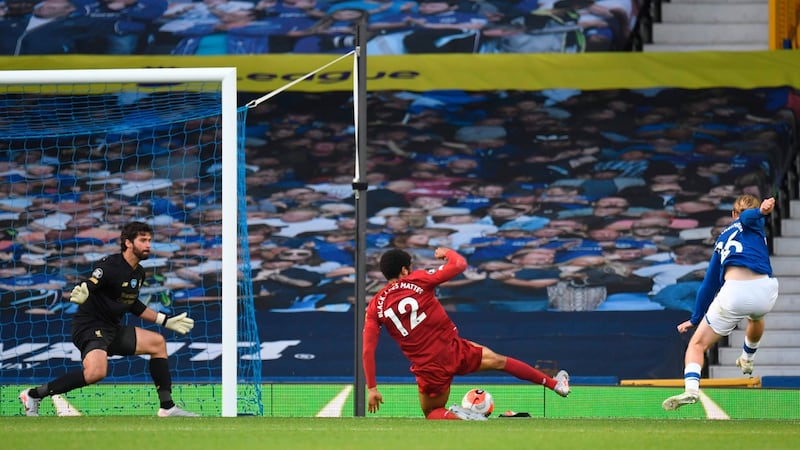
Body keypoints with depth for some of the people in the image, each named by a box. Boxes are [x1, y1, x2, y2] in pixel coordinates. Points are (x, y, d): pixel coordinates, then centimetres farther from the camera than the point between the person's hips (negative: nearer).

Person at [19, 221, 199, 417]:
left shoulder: (139, 273, 11)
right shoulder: (110, 266, -17)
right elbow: (89, 285, -30)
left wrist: (166, 321, 28)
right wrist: (80, 295, -54)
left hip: (112, 329, 10)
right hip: (89, 326, -10)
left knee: (157, 343, 12)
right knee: (97, 371, -34)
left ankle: (167, 407, 18)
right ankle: (33, 395, -24)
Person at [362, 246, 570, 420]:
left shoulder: (375, 306, -1)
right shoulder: (417, 280, -7)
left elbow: (368, 350, -5)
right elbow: (459, 264, -4)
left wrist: (372, 389, 0)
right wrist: (448, 252, 19)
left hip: (428, 369, 1)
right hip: (454, 350, 0)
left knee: (432, 413, 22)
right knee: (497, 360, 23)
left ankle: (452, 416, -13)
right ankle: (554, 383, 33)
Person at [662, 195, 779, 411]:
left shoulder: (722, 239, 29)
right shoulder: (754, 224, 20)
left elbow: (709, 284, 31)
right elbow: (748, 217, -7)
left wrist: (696, 319, 38)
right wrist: (760, 211, -31)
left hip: (734, 294, 0)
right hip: (765, 291, 0)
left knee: (697, 344, 7)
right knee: (756, 316, 39)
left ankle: (691, 387, -20)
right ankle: (747, 359, 61)